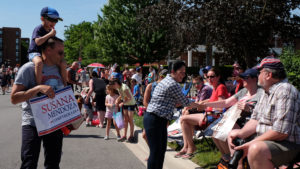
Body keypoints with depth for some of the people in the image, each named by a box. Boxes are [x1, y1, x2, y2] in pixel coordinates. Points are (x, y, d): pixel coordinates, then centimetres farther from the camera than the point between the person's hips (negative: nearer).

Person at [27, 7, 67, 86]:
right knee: (39, 62, -43)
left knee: (63, 64, -7)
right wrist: (50, 34, -26)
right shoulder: (38, 29, -11)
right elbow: (38, 42, -30)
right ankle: (39, 85, -39)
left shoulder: (51, 31, 13)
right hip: (35, 53, -8)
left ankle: (64, 84, 5)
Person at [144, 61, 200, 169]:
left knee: (162, 149, 15)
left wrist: (194, 104, 22)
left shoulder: (166, 81, 16)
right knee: (155, 152, -7)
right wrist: (199, 106, 9)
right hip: (154, 120, -11)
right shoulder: (173, 85, -16)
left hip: (159, 119, 11)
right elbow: (185, 103, -8)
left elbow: (175, 101, 22)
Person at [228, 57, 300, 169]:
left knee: (256, 149, -37)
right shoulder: (267, 91, 12)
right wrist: (241, 133, -7)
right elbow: (255, 120, 12)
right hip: (265, 139, 10)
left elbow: (281, 132, -27)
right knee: (234, 136, 14)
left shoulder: (285, 91, -19)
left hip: (288, 144, -10)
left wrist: (252, 143, -23)